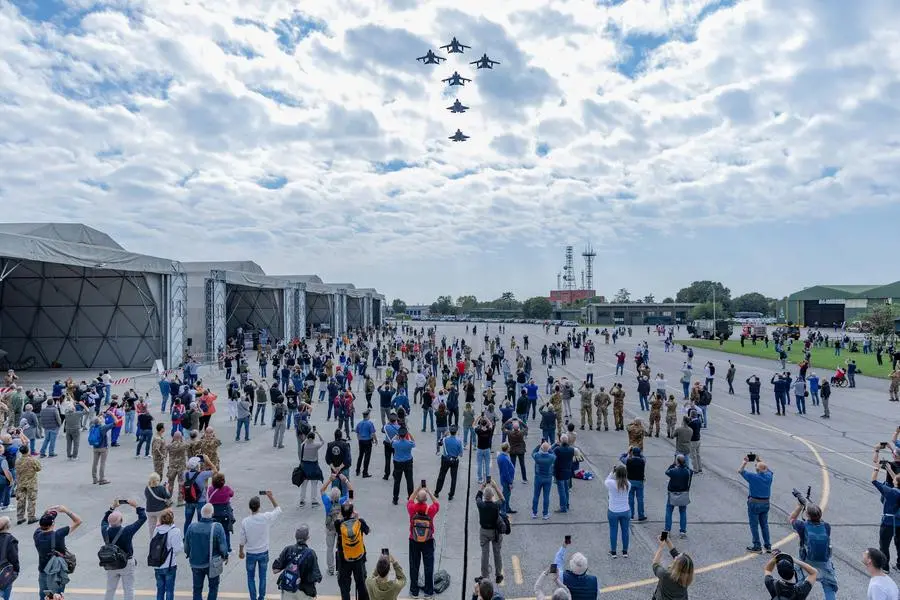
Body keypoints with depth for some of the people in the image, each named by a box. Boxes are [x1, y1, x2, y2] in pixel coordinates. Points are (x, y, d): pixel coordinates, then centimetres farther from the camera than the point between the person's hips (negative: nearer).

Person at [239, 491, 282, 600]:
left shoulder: (245, 521, -17)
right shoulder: (266, 518, -18)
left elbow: (242, 540, -7)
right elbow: (278, 510, 1)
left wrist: (240, 551, 10)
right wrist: (271, 497, 2)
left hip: (250, 554, -1)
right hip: (263, 552, 1)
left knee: (251, 578, 16)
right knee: (262, 577, 16)